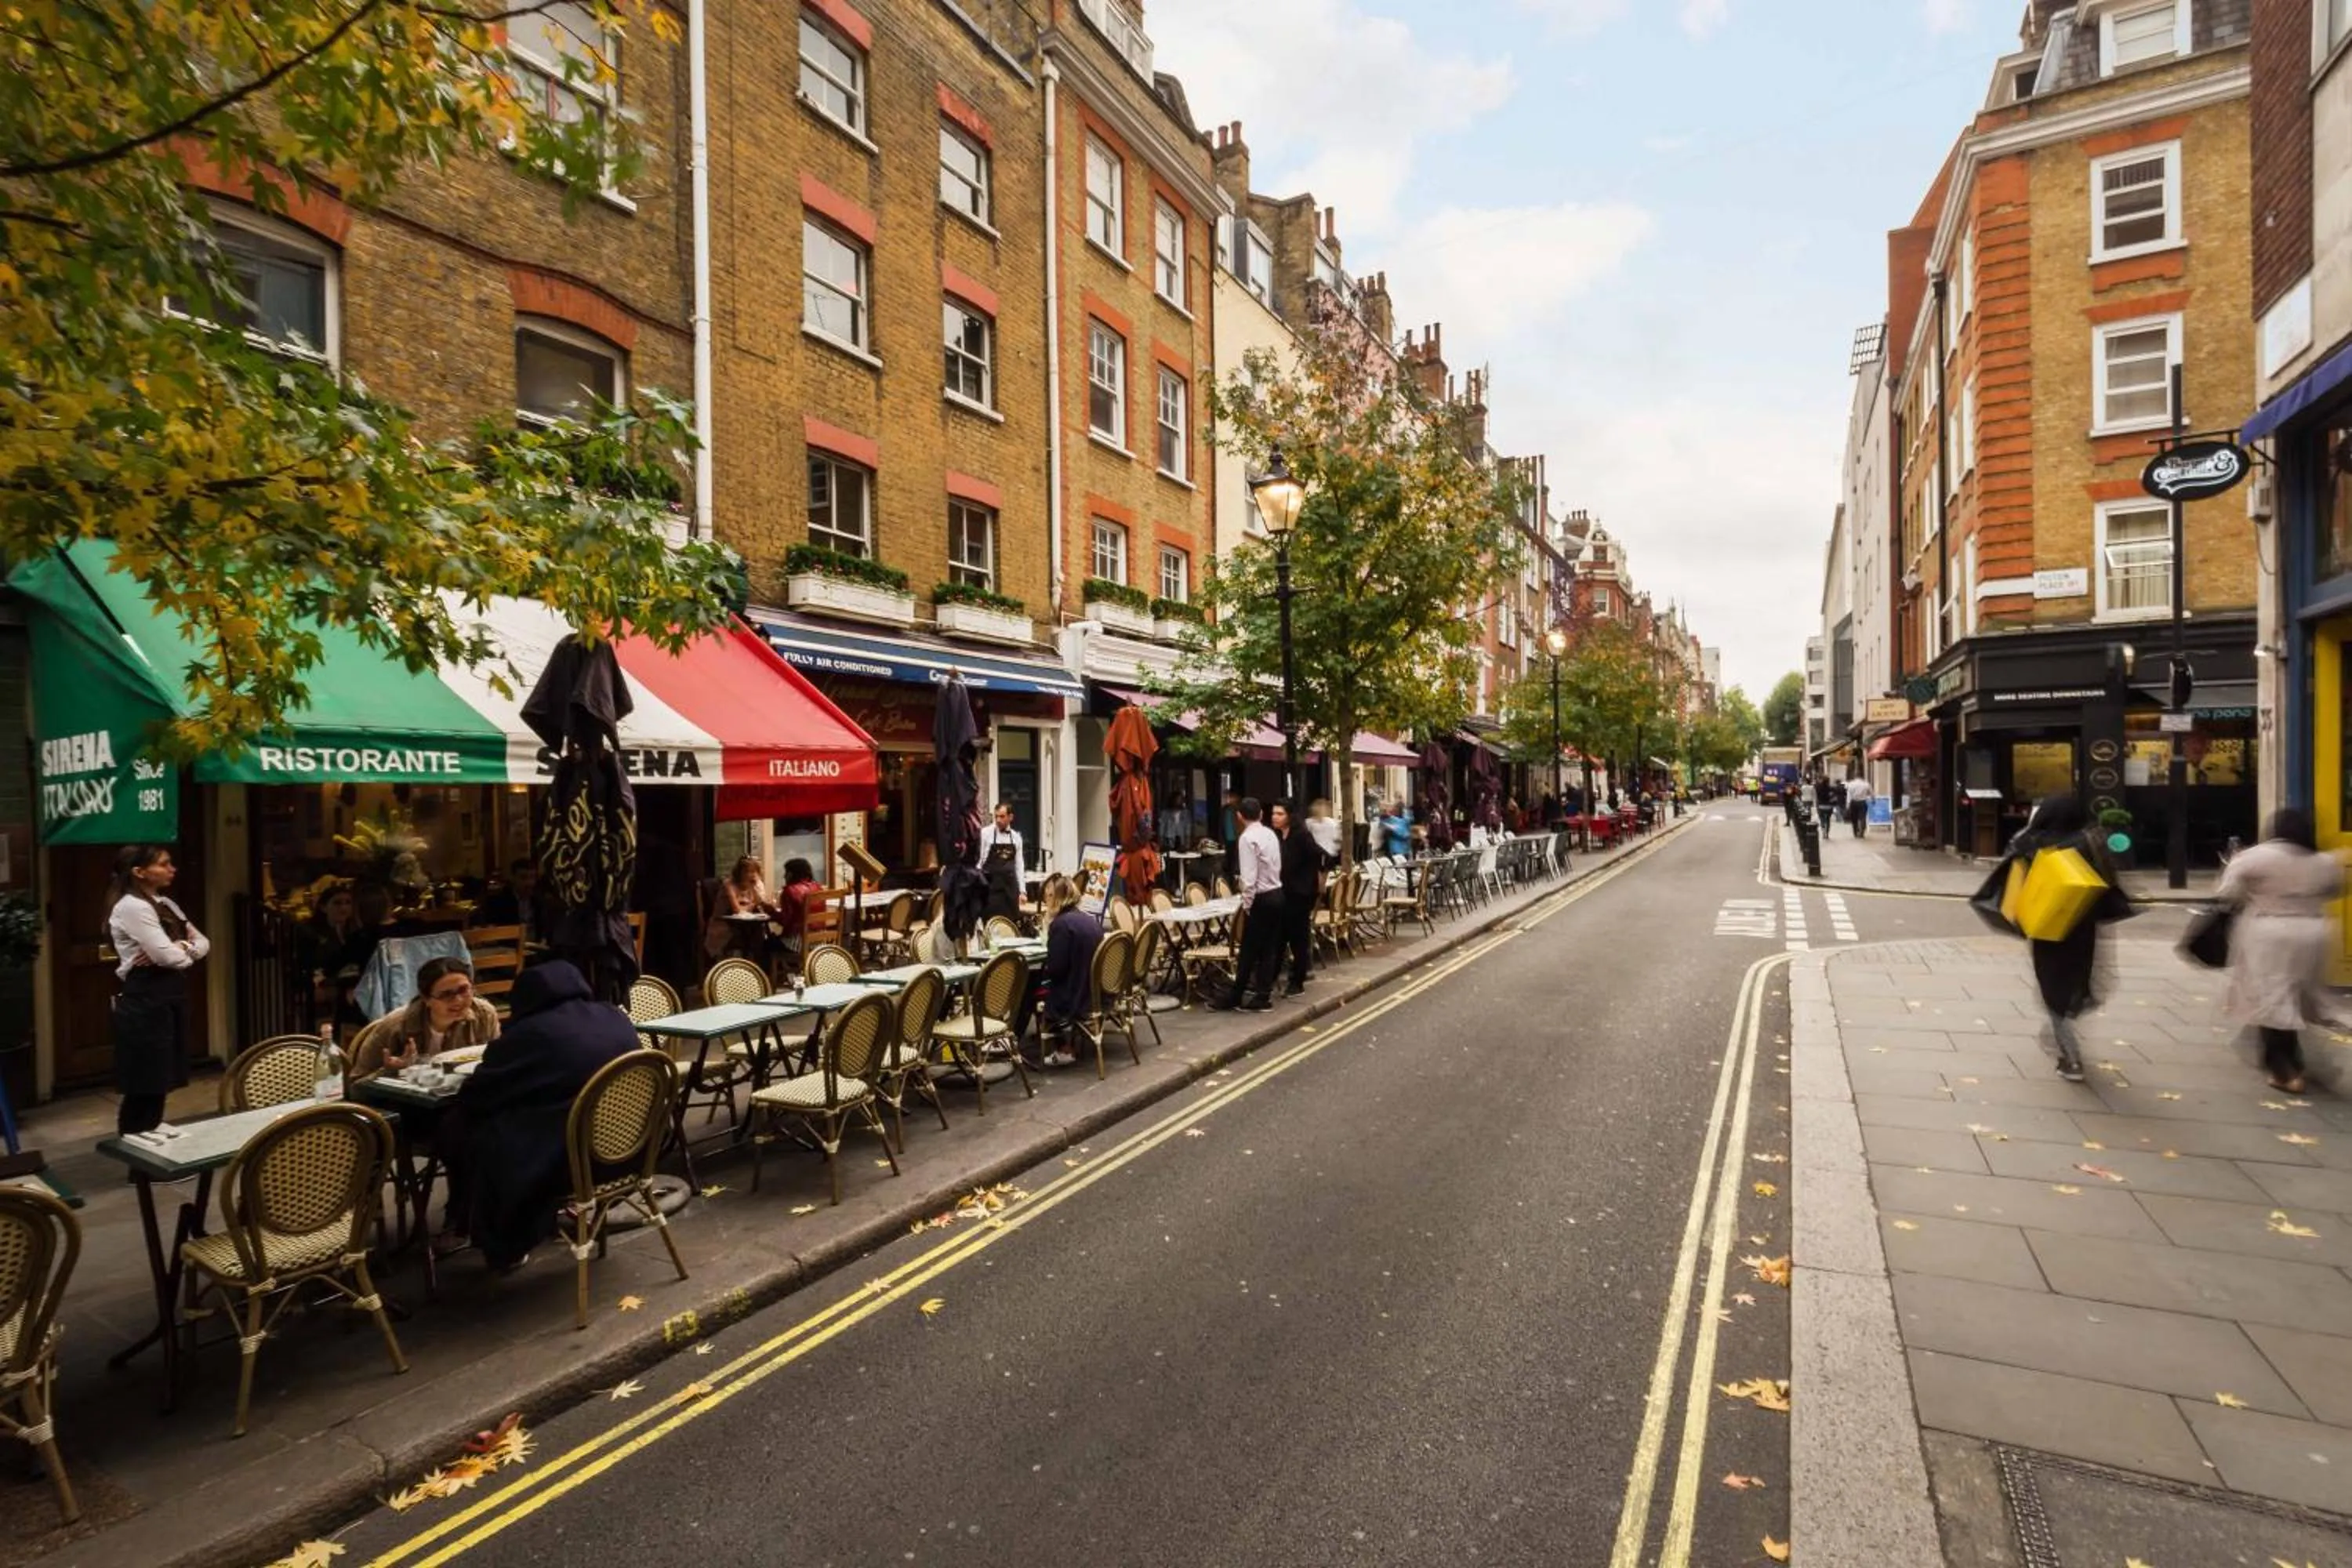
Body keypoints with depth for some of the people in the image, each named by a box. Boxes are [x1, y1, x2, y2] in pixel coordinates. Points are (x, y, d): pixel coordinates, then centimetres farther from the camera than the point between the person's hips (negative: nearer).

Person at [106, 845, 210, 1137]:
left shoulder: (165, 905, 14)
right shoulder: (132, 907, -14)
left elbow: (203, 942, 10)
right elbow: (168, 956, -21)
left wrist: (182, 948, -11)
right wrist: (188, 951, 0)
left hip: (168, 1001, 9)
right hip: (145, 1004, -9)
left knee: (157, 1086, 14)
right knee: (144, 1089, -1)